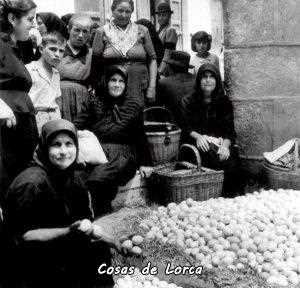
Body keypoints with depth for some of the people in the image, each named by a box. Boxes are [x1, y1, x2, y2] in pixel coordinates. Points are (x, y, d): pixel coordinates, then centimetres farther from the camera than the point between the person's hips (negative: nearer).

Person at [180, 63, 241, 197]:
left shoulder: (225, 102, 14)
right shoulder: (188, 101, 11)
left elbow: (230, 130, 5)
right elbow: (186, 128, 2)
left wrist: (225, 145, -17)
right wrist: (198, 136, -21)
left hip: (220, 142, 2)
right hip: (197, 143, -2)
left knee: (232, 158, -32)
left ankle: (231, 196, -16)